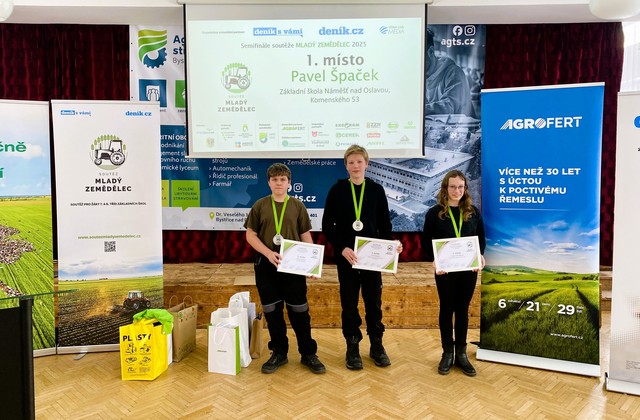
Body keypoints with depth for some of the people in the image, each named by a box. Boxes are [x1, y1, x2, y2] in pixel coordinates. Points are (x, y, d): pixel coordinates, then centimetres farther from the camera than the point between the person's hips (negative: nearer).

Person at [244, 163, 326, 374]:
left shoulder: (297, 205, 4)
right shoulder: (260, 206, 3)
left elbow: (306, 236, 6)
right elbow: (250, 235, 1)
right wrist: (269, 253, -13)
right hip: (266, 265, 1)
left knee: (299, 310, 3)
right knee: (272, 311, 9)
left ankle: (308, 353, 19)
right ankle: (279, 353, 25)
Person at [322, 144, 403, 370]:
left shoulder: (376, 190, 3)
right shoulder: (337, 190, -1)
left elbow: (385, 224, 6)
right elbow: (327, 225, -2)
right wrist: (342, 248, -15)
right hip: (346, 256, -1)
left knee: (374, 302, 8)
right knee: (349, 303, 7)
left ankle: (376, 345, 24)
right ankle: (352, 348, 20)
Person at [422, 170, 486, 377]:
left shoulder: (473, 212, 3)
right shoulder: (435, 213, -5)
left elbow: (481, 238, 9)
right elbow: (426, 242, -4)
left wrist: (480, 256, -9)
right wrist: (434, 260, -20)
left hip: (469, 269, 2)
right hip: (445, 270, -2)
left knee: (463, 310, 11)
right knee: (446, 310, 9)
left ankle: (461, 353, 23)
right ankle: (447, 353, 21)